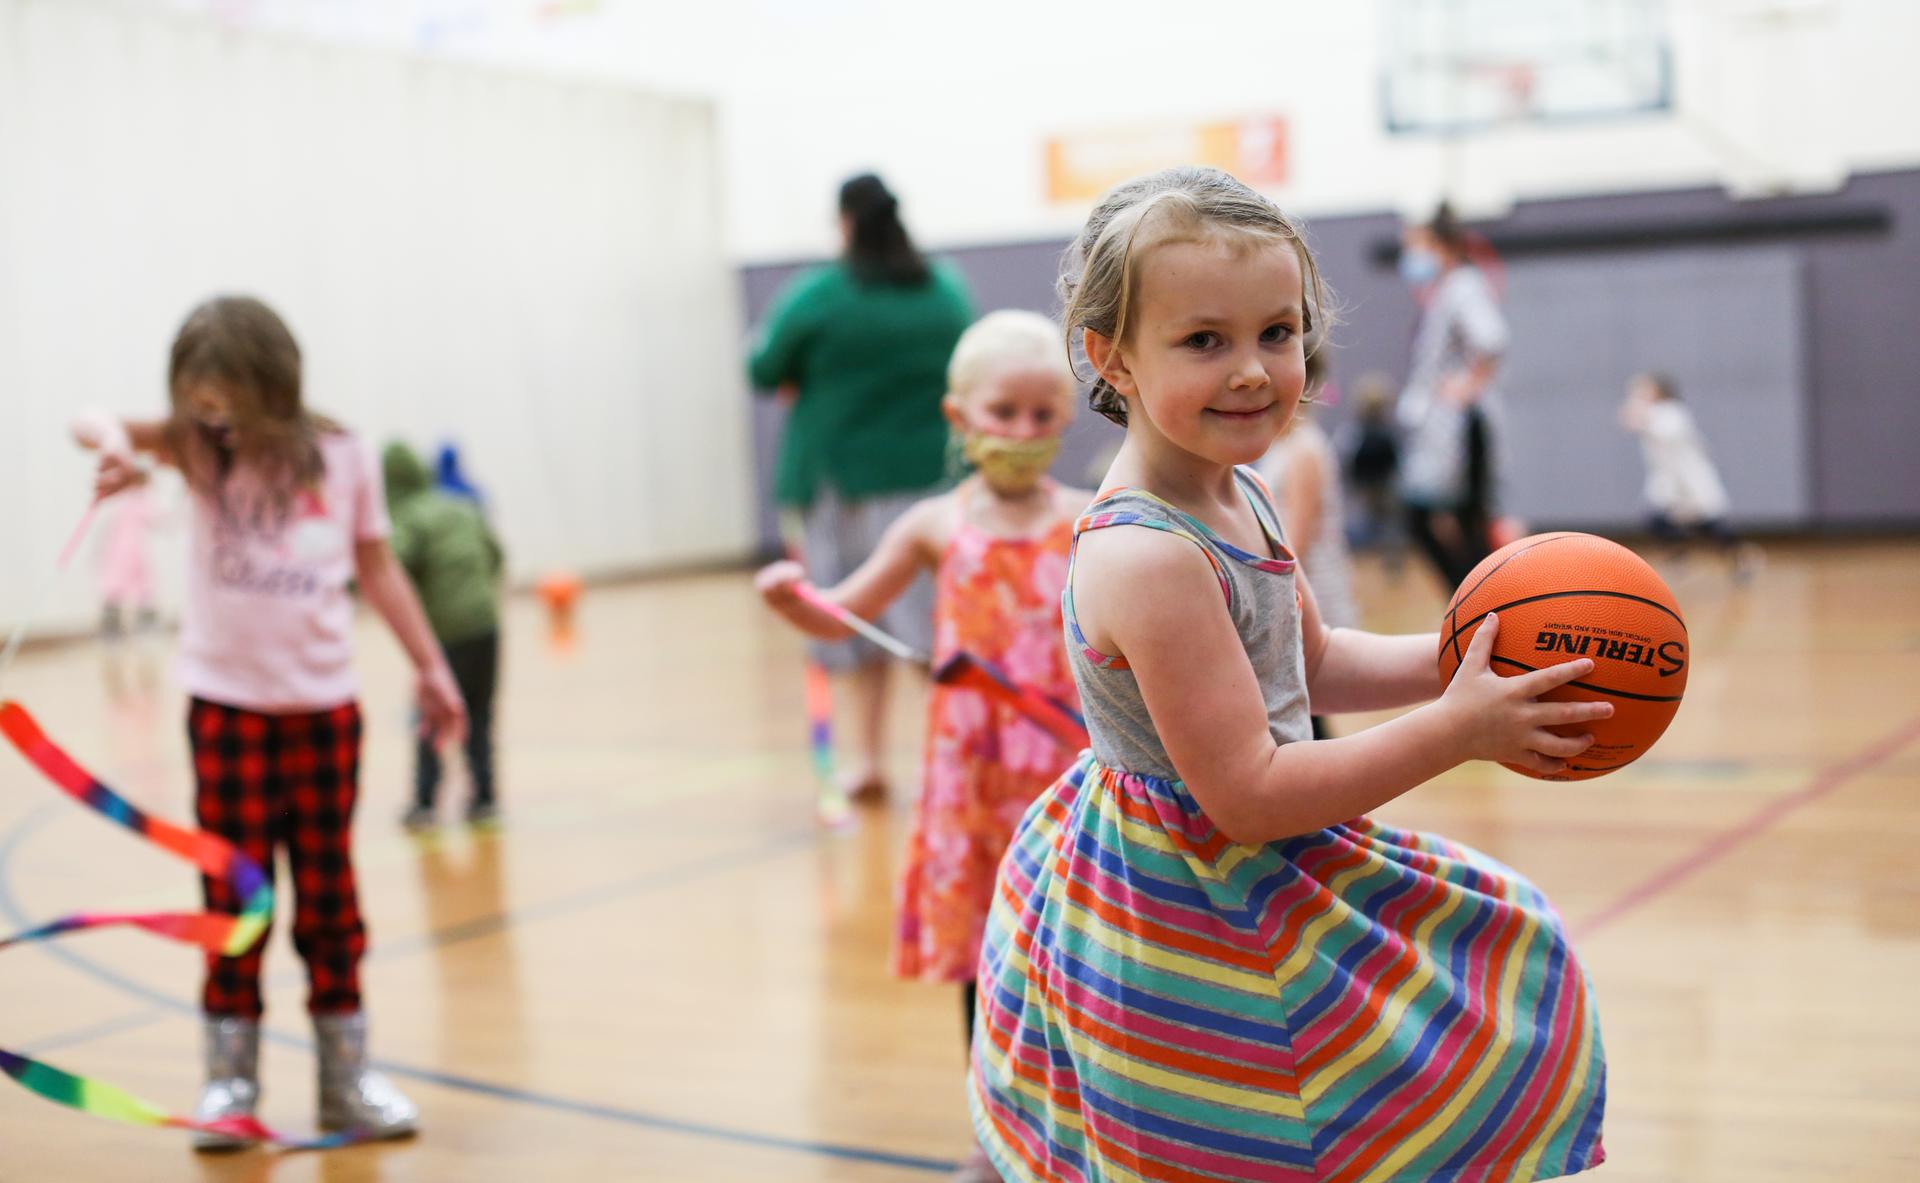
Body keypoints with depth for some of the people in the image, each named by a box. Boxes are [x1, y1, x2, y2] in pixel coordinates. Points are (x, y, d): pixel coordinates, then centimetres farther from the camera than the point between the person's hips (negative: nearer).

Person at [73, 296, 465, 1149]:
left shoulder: (342, 459, -2)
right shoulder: (199, 452, -2)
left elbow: (378, 568, 7)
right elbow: (94, 425, -14)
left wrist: (431, 668, 7)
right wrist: (115, 442, -38)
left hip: (323, 704, 0)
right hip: (226, 704, 0)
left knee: (329, 894, 8)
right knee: (233, 894, 5)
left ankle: (346, 1076, 17)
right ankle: (230, 1077, 14)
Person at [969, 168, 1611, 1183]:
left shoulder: (1236, 499, 1)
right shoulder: (1146, 558, -30)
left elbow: (1313, 666, 15)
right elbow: (1246, 794, -29)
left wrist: (1460, 658, -1)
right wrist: (1457, 730, -25)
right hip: (1195, 922, -10)